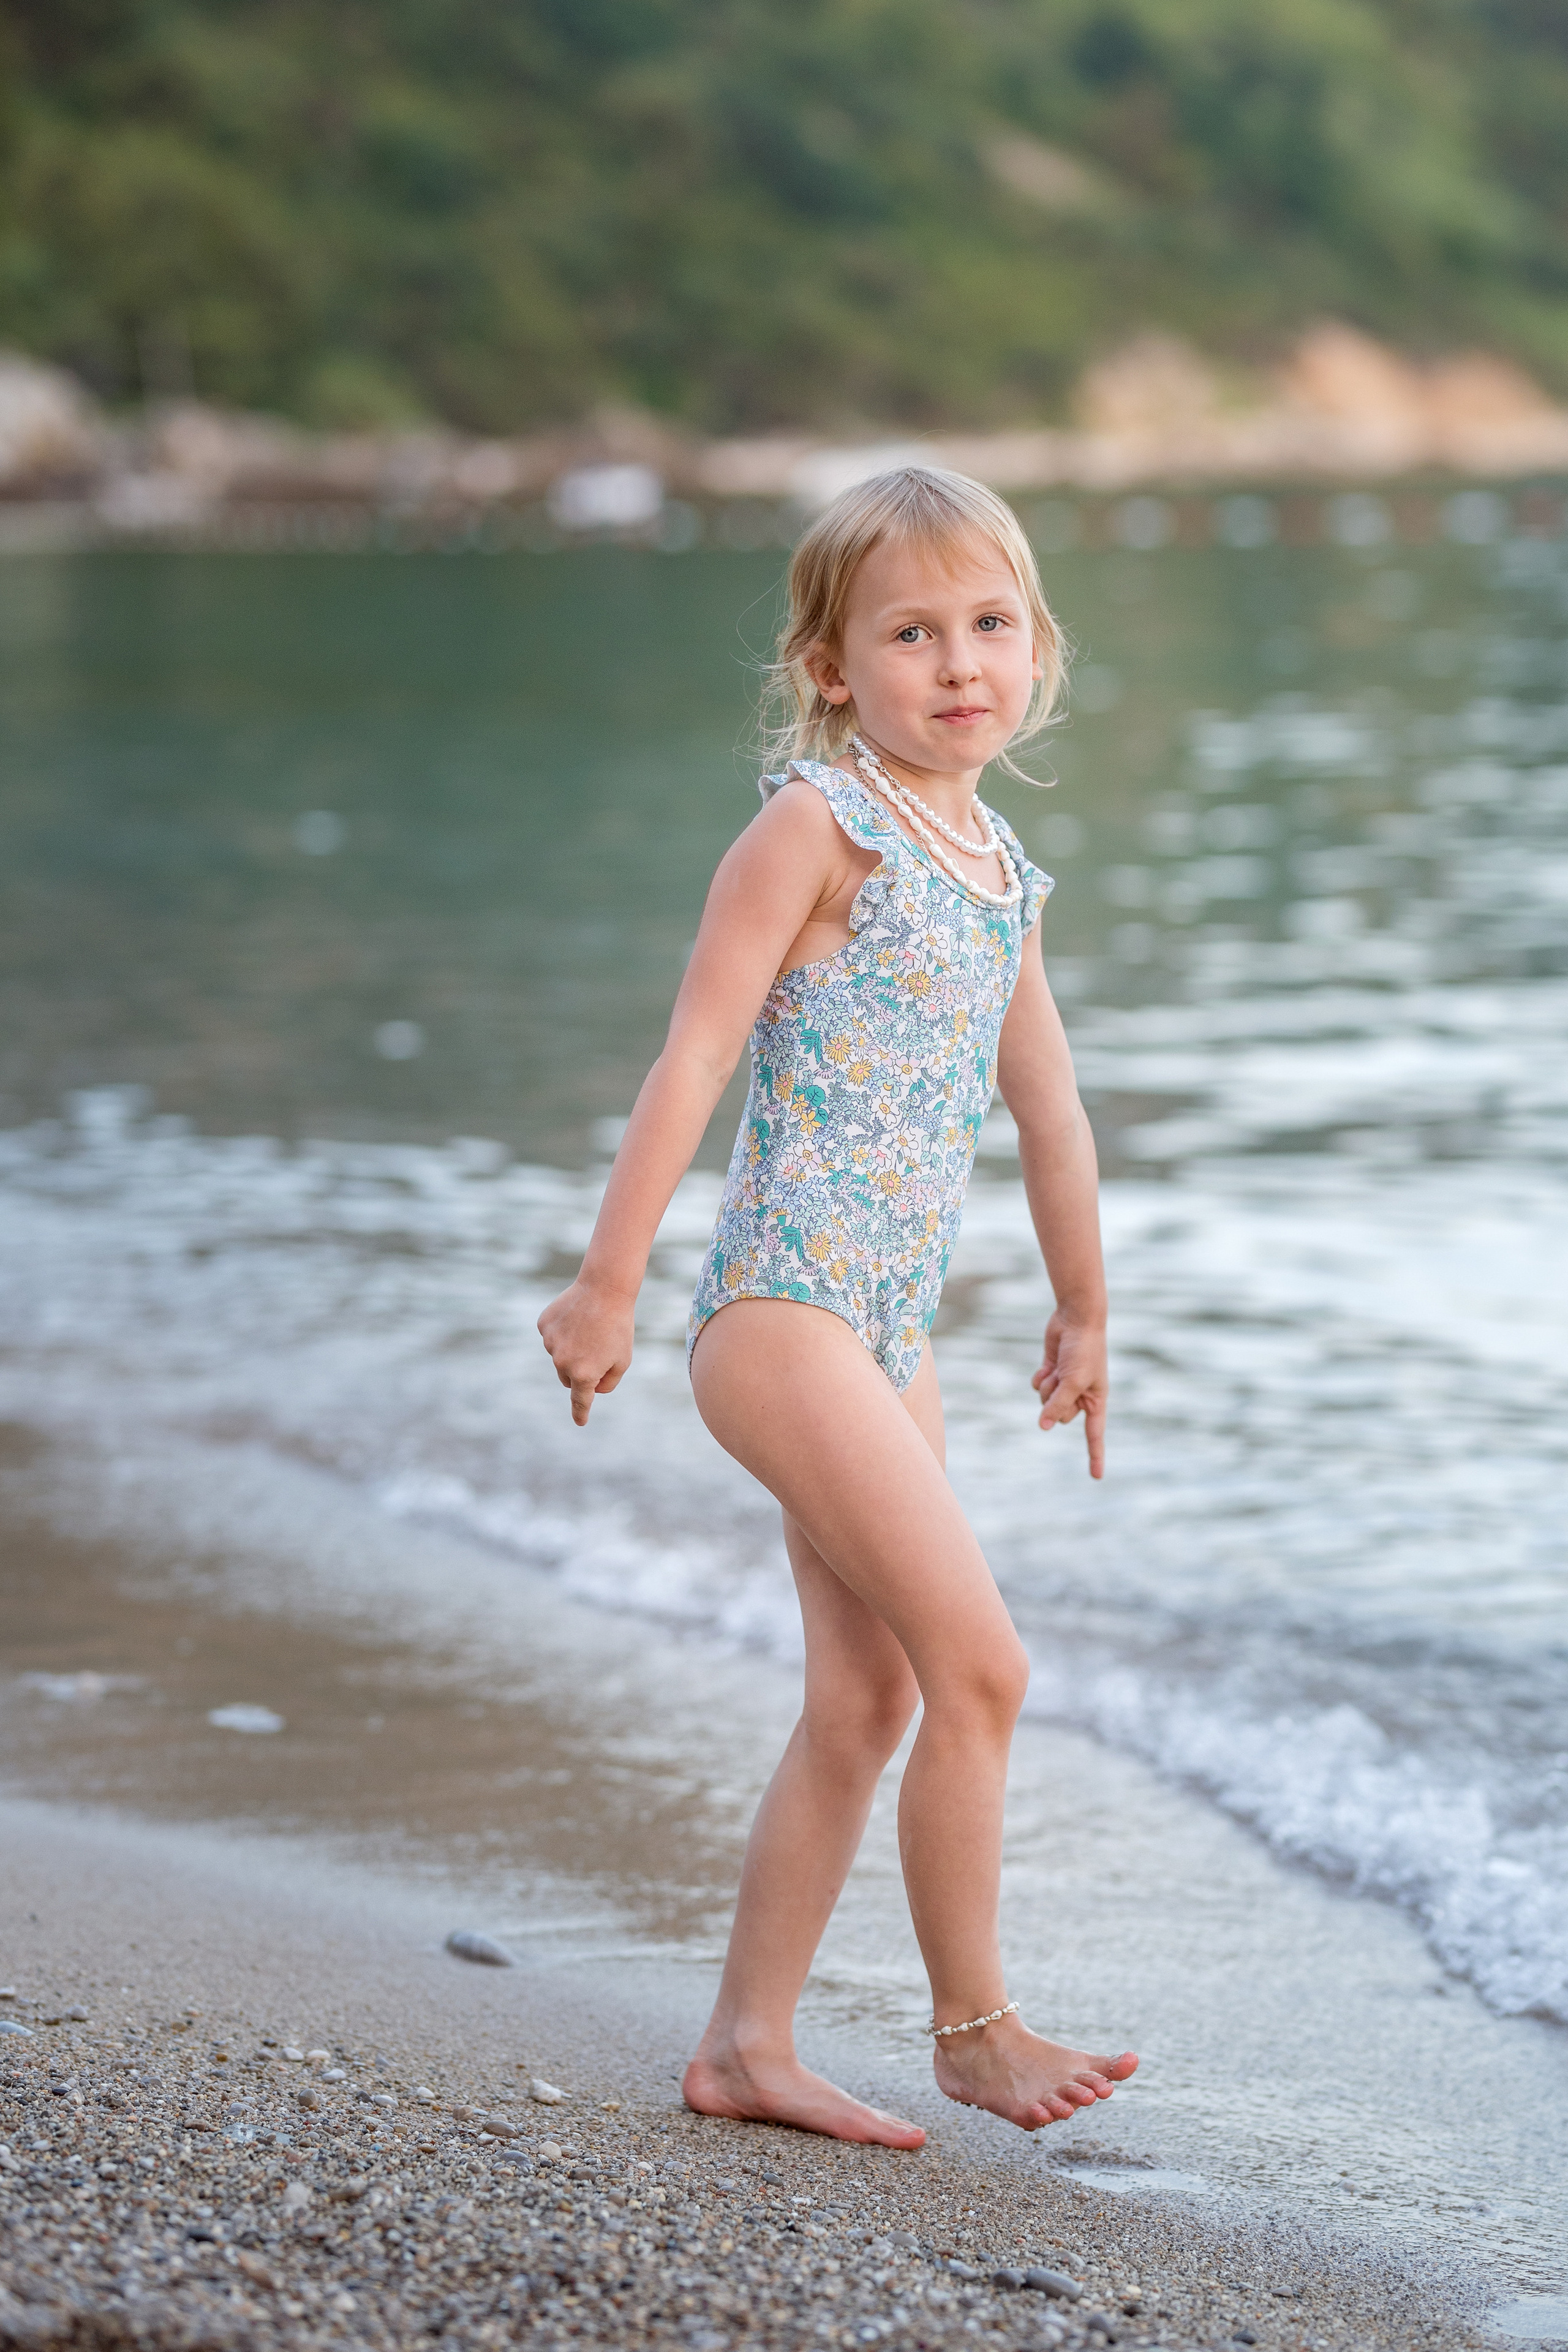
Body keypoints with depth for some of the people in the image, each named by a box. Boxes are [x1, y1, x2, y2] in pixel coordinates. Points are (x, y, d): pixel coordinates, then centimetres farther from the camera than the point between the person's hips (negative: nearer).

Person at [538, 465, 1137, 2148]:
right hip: (782, 1301, -8)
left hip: (891, 1328, 8)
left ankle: (746, 2045, 18)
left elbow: (1046, 1104, 23)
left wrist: (1082, 1309, 30)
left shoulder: (999, 871, 13)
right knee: (979, 1662, -11)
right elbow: (695, 1053, -14)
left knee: (865, 1700, 10)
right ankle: (974, 2026, 2)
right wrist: (607, 1280, -17)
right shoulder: (817, 824, -10)